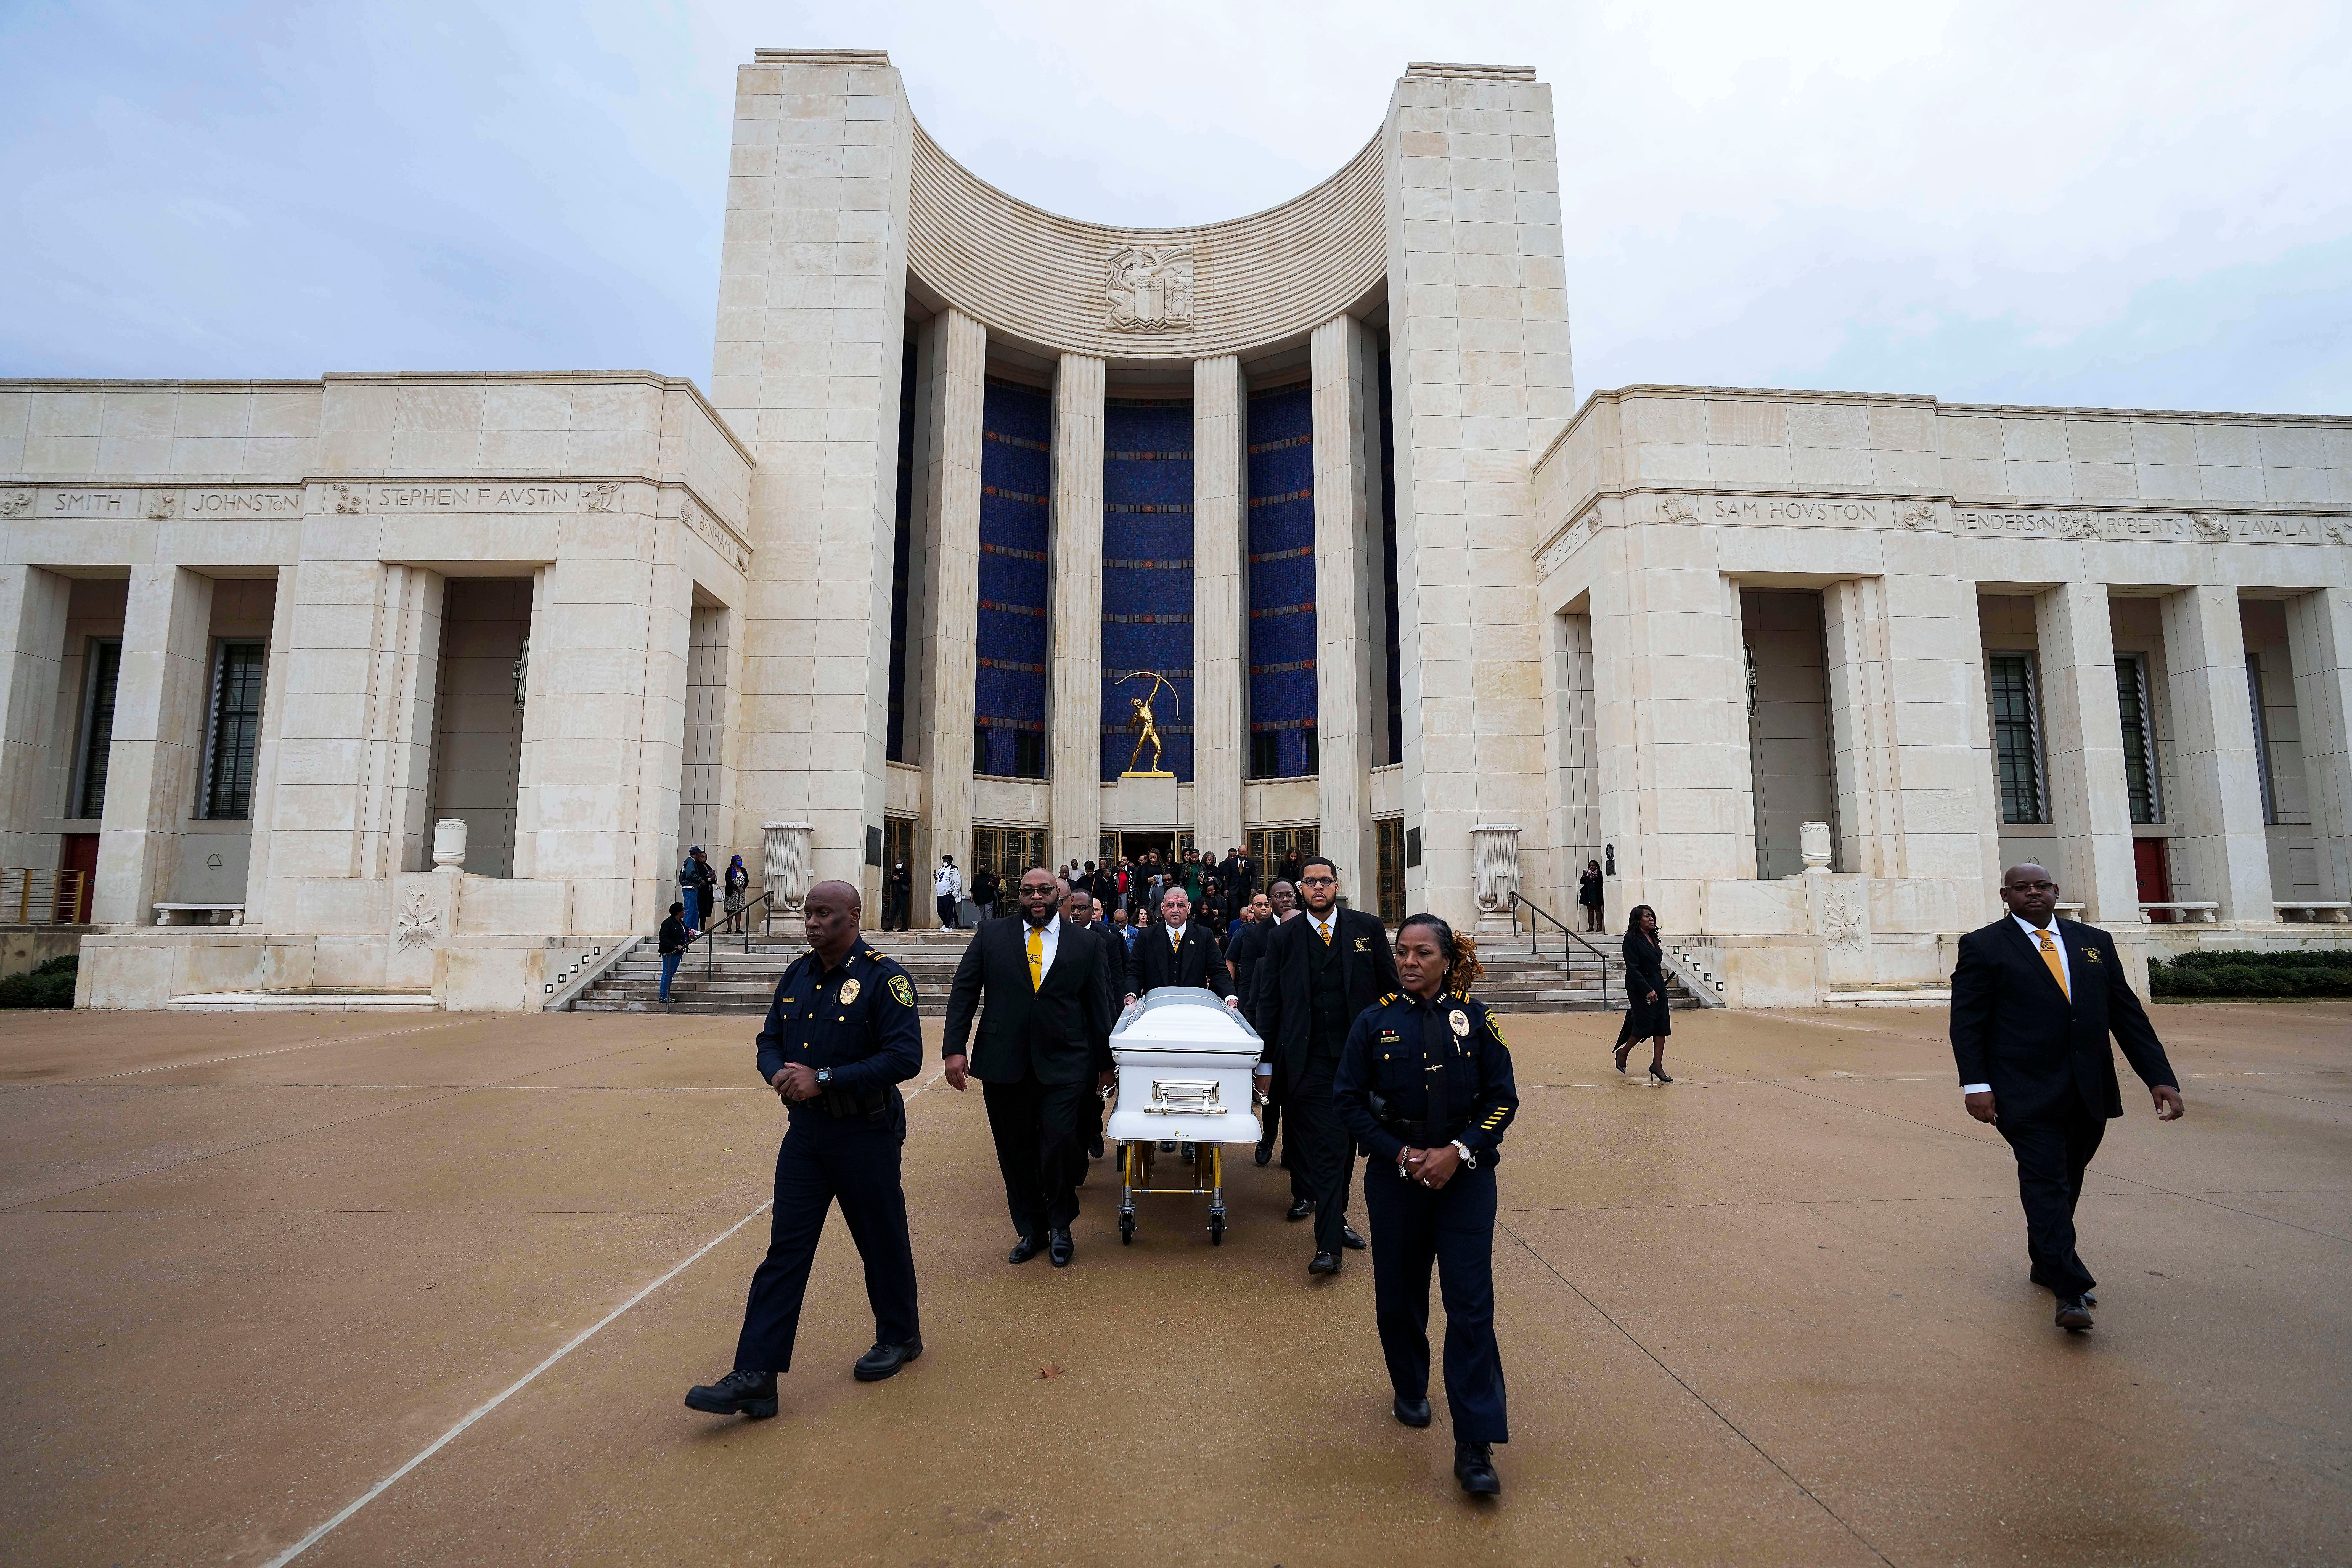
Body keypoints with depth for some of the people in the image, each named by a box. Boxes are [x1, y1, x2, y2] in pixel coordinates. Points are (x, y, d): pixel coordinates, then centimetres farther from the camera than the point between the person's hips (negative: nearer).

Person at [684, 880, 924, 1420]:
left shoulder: (883, 979, -16)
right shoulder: (798, 975, 6)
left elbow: (905, 1057, -22)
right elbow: (770, 1041, 14)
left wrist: (825, 1079, -24)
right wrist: (779, 1074, -9)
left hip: (865, 1134, -5)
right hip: (805, 1131, 5)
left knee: (882, 1242, 12)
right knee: (785, 1250, 5)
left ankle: (899, 1338, 35)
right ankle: (754, 1379, 12)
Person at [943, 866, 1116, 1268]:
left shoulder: (1084, 944, 4)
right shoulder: (992, 934, 4)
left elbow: (1098, 1005, 8)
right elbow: (964, 991, 3)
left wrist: (1104, 1063, 11)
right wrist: (955, 1048, -5)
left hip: (1064, 1065, -1)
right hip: (1004, 1064, 1)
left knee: (1059, 1143, -9)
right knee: (1016, 1152, 10)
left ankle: (1060, 1226, 17)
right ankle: (1030, 1230, 30)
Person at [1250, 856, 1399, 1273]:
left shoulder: (1368, 927, 3)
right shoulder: (1283, 937, 2)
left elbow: (1390, 988, 6)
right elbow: (1268, 1003, 4)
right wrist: (1266, 1062, 2)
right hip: (1308, 1061, -2)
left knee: (1345, 1143, 14)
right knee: (1325, 1148, -3)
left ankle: (1336, 1215, 34)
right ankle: (1329, 1244, 3)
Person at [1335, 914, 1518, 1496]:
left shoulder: (1474, 1019, -4)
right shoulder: (1375, 1022, -3)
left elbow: (1503, 1098, -1)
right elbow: (1348, 1099, -1)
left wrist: (1458, 1152, -13)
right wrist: (1400, 1153, -11)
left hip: (1465, 1176, -1)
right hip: (1396, 1177, 1)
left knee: (1471, 1305, -4)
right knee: (1398, 1295, 13)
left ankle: (1475, 1446, 7)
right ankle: (1411, 1391, 40)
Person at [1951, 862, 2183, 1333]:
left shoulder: (2095, 942, 11)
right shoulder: (1982, 947, -3)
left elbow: (2128, 1014, 11)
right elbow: (1967, 1023, -6)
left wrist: (2160, 1076, 2)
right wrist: (1976, 1085, -14)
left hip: (2089, 1094, 5)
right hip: (2026, 1094, -5)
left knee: (2065, 1183, 15)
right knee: (2046, 1182, -8)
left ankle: (2046, 1265, 31)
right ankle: (2070, 1290, -5)